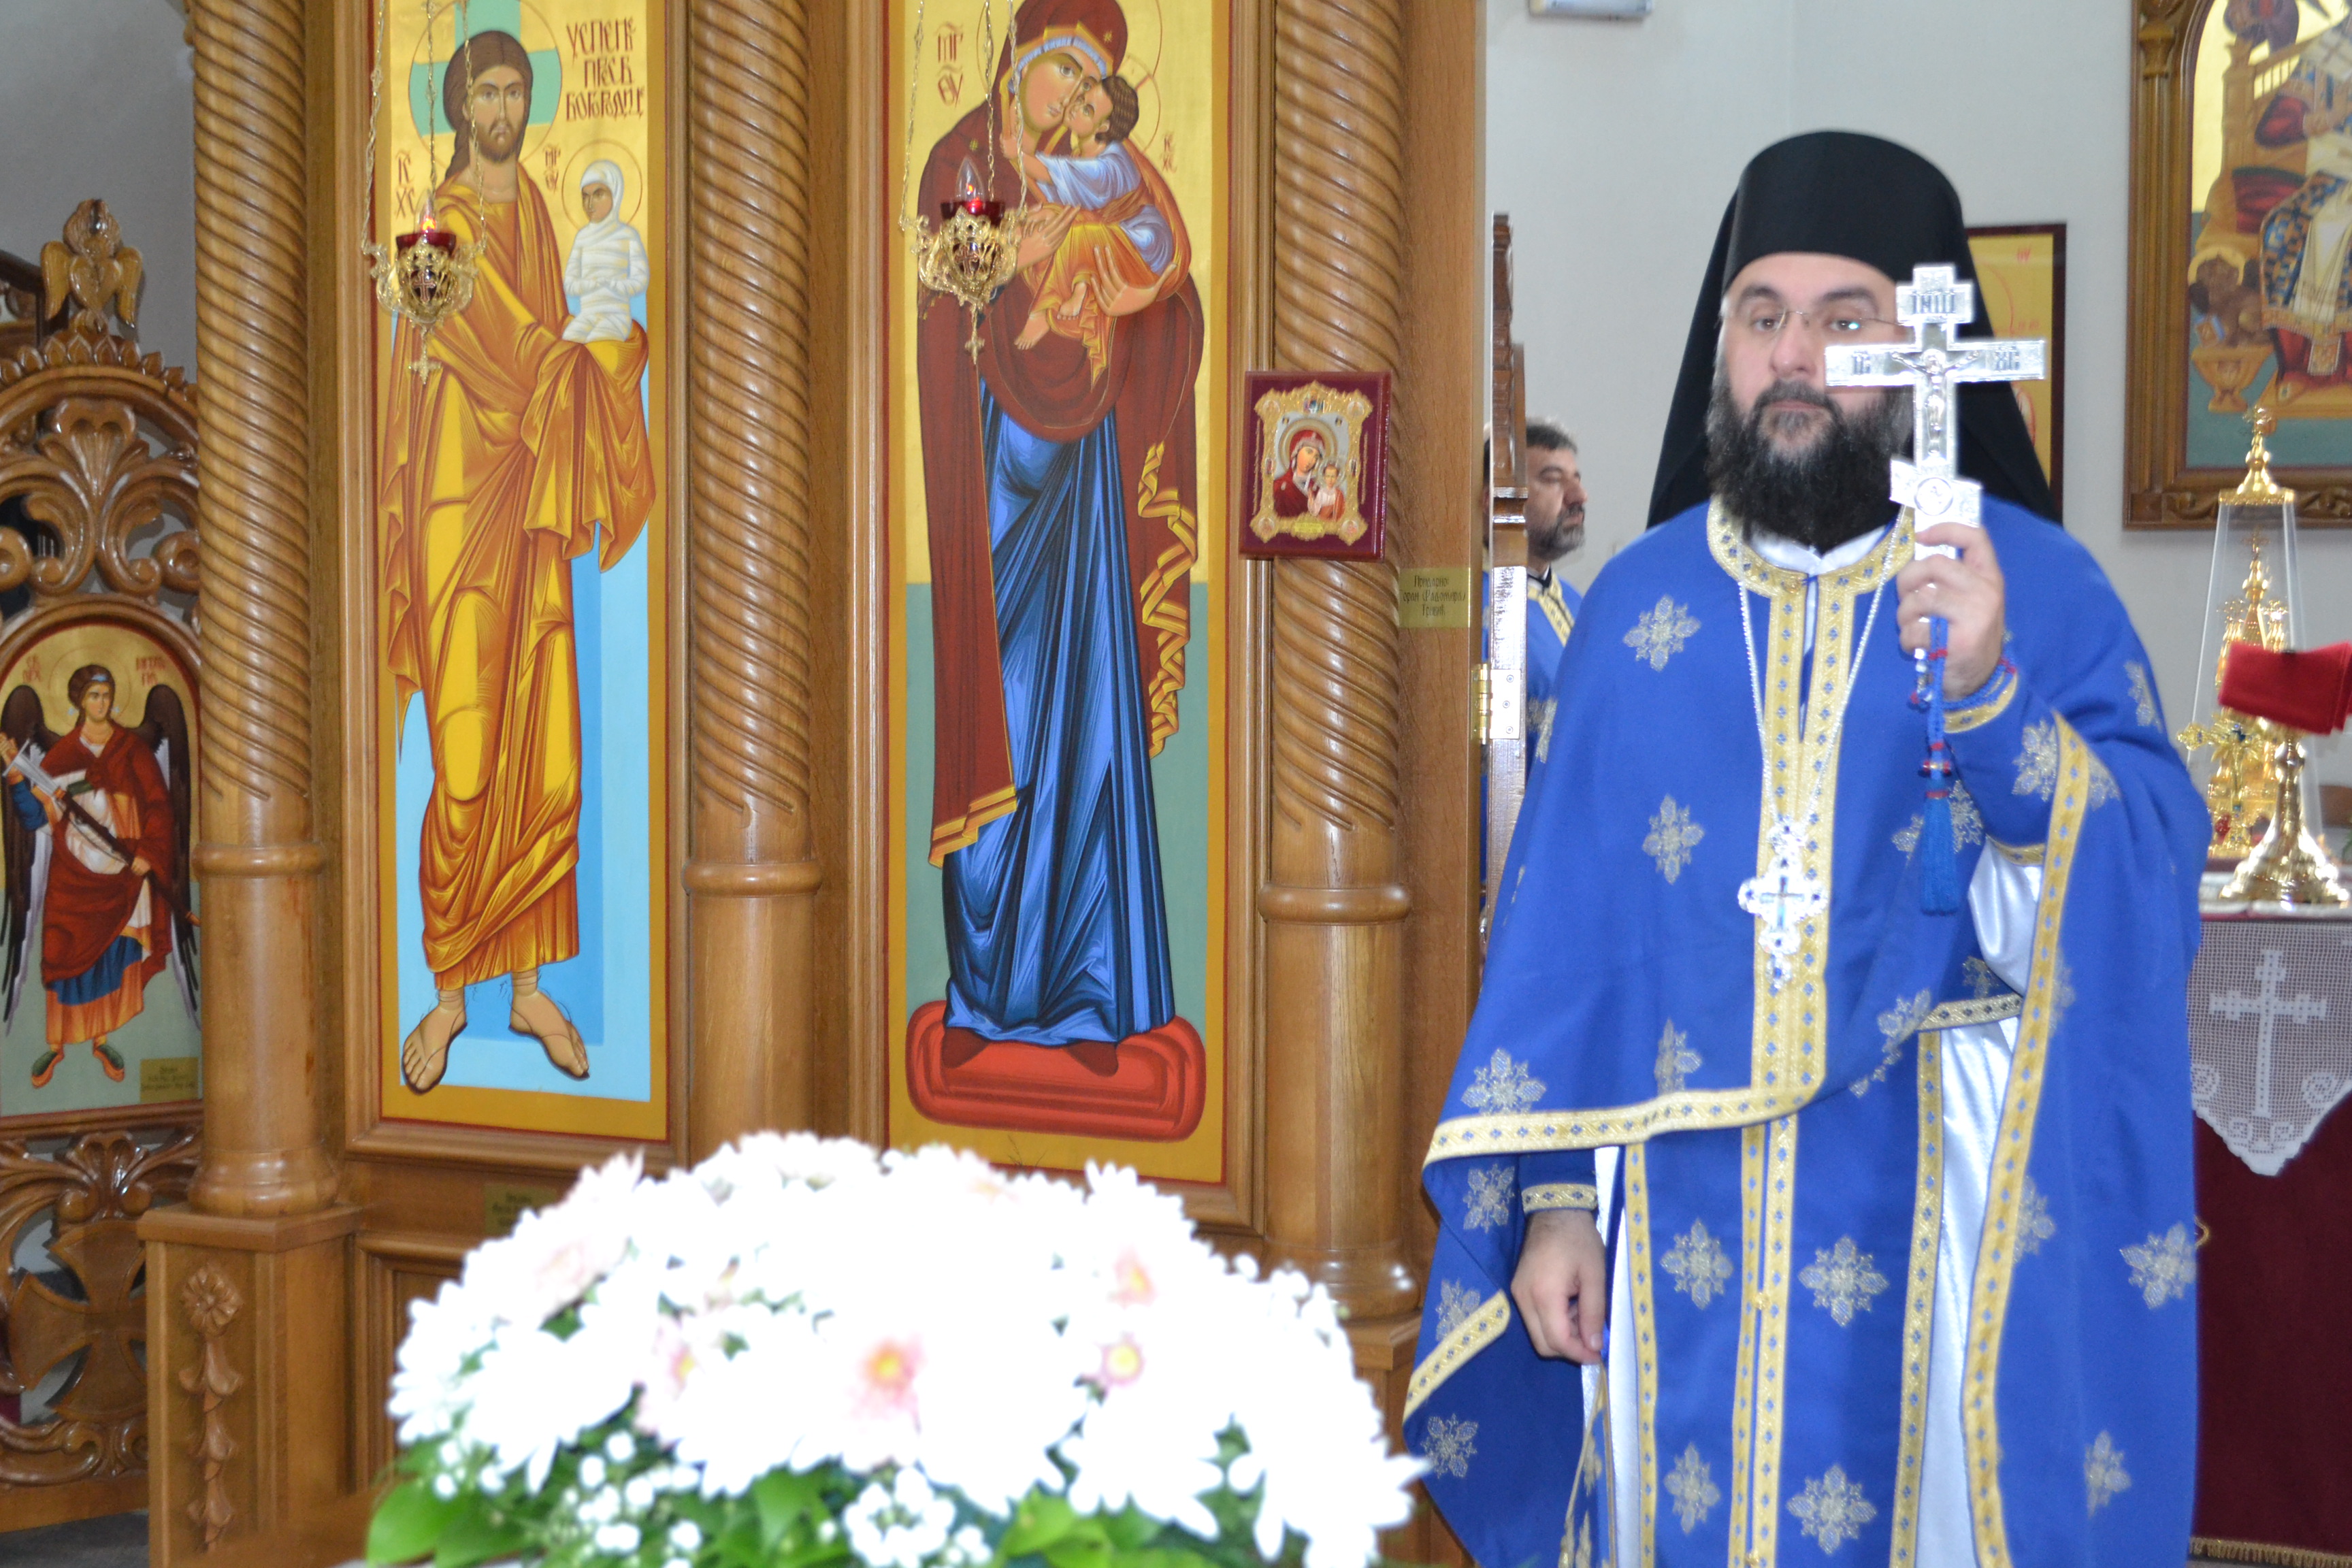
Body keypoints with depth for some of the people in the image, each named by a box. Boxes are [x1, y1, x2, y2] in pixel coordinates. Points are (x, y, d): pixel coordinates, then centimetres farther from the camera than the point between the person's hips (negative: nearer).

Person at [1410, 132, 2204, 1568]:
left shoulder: (2039, 590, -2)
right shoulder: (1642, 604, 5)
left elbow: (2149, 892, -13)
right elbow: (1564, 912, 4)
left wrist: (1990, 698, -28)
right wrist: (1553, 1196, -1)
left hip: (1939, 1222, -2)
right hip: (1683, 1218, 2)